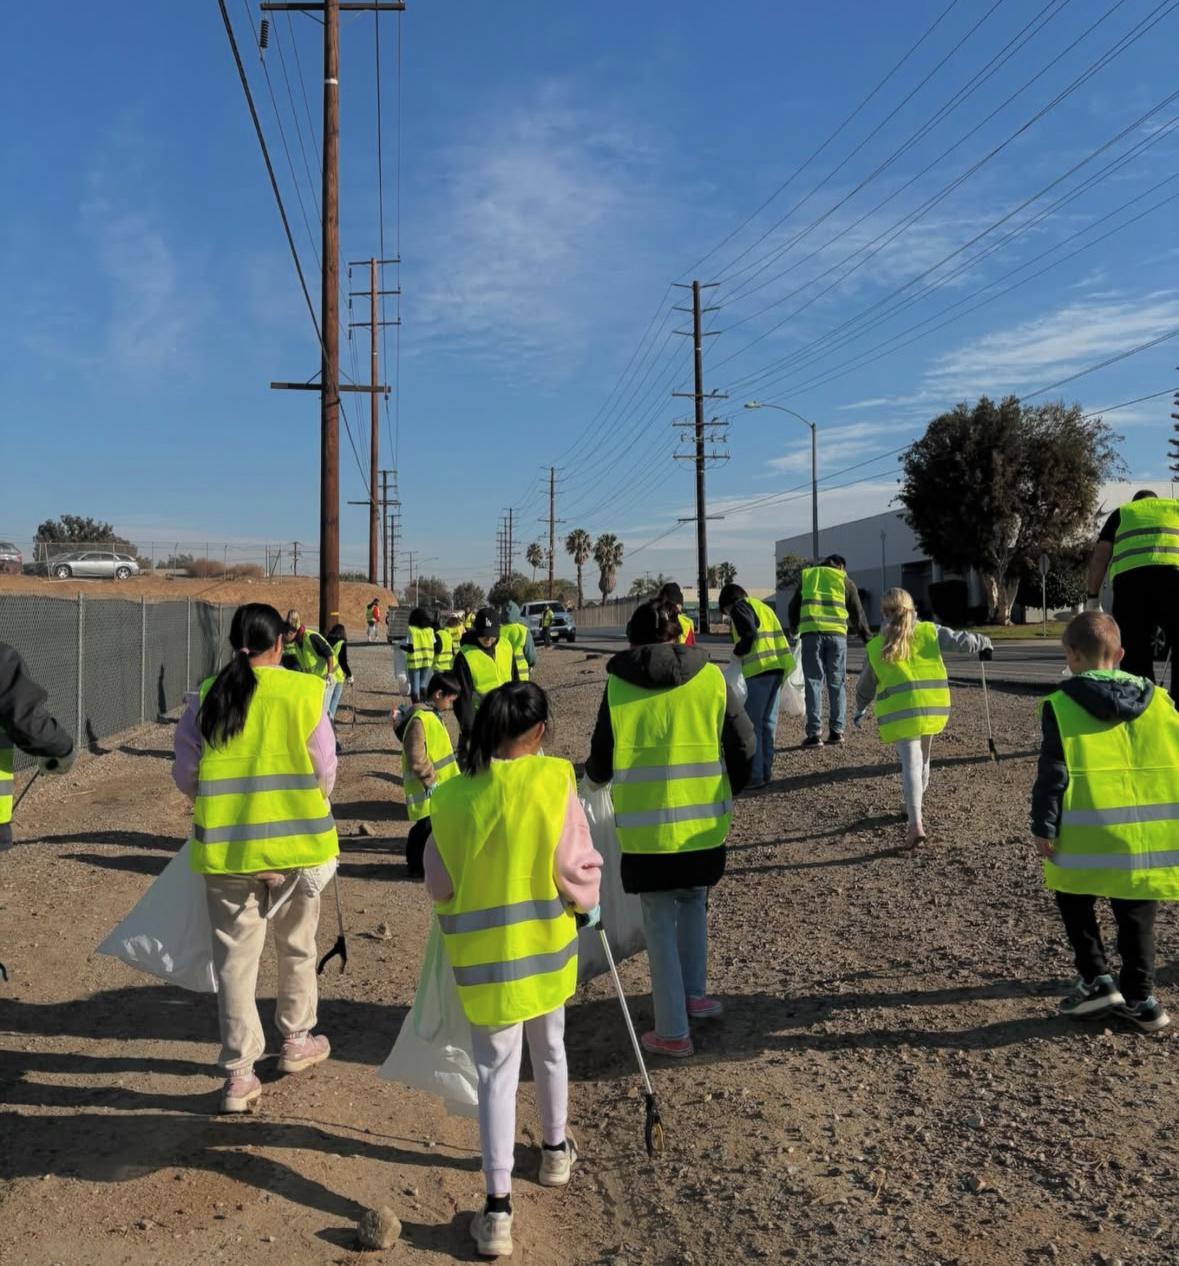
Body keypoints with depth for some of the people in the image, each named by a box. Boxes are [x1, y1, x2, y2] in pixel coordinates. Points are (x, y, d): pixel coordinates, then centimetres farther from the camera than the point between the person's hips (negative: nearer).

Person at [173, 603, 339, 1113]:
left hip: (225, 844, 1)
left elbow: (185, 773, 2)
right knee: (296, 946, 19)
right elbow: (325, 771, -5)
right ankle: (296, 1040, 36)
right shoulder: (304, 692, -11)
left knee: (235, 955, 10)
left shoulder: (206, 697, -5)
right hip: (295, 841, -1)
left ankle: (239, 1073, 14)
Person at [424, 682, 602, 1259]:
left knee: (496, 1073, 9)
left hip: (481, 954, 0)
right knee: (549, 1048, 23)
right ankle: (555, 1150, 45)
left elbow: (439, 886, -3)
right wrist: (587, 902, 8)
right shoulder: (555, 779, -17)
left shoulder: (451, 795, -12)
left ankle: (498, 1208, 9)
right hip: (545, 943, 1)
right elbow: (575, 866, -12)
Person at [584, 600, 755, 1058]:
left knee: (660, 925, 10)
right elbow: (744, 746, 1)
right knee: (693, 903, 26)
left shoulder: (617, 686, -5)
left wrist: (594, 774, 25)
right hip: (703, 824, 2)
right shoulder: (711, 678, -2)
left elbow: (600, 765, 1)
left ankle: (673, 1033, 16)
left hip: (645, 828, -2)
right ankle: (694, 995, 36)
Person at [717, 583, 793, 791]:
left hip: (759, 670, -8)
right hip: (778, 667, 8)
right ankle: (766, 771, 18)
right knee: (768, 722, 13)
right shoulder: (763, 607, 25)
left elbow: (749, 634, -15)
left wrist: (738, 651, 1)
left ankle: (755, 776, -3)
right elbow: (778, 635, 19)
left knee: (752, 724, -3)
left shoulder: (739, 607, 0)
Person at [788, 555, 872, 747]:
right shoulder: (844, 580, 15)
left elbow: (793, 608, 23)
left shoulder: (806, 576, 19)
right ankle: (836, 730, 10)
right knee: (836, 683, 10)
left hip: (810, 633, 0)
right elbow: (858, 614, 17)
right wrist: (869, 640, 27)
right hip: (837, 633, 0)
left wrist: (793, 628, 41)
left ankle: (814, 733, -3)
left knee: (814, 682, 2)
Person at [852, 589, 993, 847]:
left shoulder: (875, 647, 7)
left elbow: (865, 686, 16)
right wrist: (982, 643, 27)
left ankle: (915, 823, -18)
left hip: (899, 711, -2)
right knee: (922, 759, 21)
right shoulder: (929, 632, 6)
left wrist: (860, 709, 35)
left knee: (910, 763, -4)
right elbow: (961, 641, 5)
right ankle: (914, 808, 40)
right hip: (933, 706, 2)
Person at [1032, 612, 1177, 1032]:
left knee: (1075, 903, 19)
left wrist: (1043, 826, -4)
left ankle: (1097, 979, 12)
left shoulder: (1061, 706, -6)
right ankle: (1140, 999, 21)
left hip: (1088, 835, -4)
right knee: (1135, 917, 16)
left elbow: (1053, 773, -10)